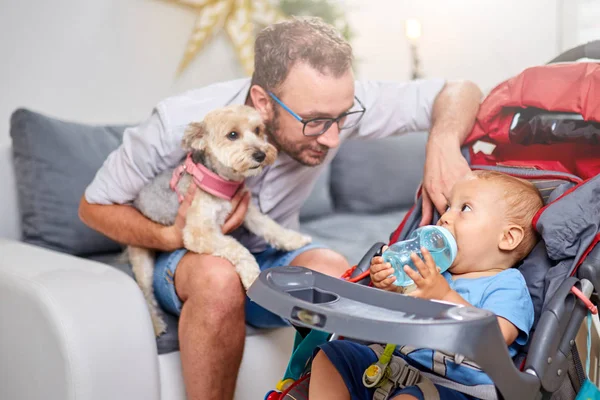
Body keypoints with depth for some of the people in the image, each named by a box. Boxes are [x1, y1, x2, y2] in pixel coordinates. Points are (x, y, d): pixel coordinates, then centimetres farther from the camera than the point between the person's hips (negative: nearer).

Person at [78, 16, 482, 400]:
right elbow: (94, 205, -13)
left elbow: (459, 92, -15)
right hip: (187, 258, -2)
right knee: (219, 275, -37)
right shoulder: (180, 122, -28)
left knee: (331, 269, -31)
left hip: (273, 257, 2)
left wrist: (443, 139, -37)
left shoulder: (329, 102, -22)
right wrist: (172, 237, -30)